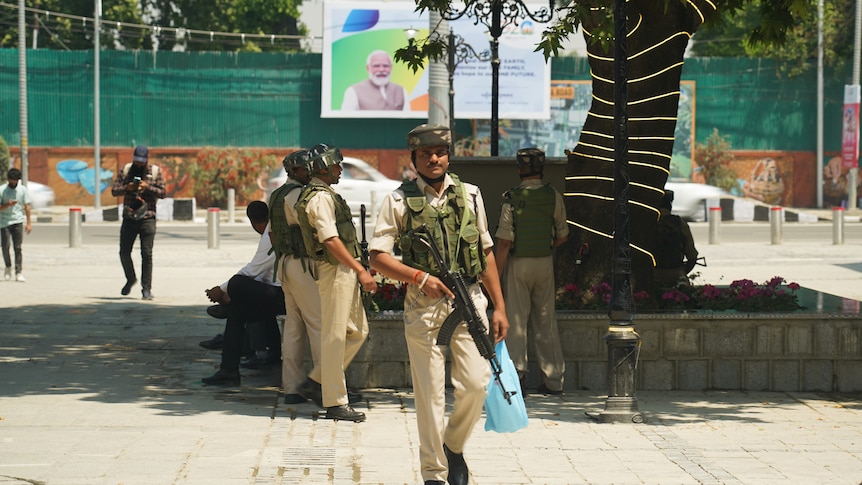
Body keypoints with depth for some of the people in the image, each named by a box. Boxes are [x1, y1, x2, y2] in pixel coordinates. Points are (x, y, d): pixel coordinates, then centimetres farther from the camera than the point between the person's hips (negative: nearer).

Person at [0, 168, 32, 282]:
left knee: (17, 247, -3)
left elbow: (27, 206, 5)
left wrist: (28, 223, 1)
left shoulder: (23, 190, 2)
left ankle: (18, 273, -3)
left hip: (18, 222, 0)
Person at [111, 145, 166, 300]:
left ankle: (146, 288, 0)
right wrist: (127, 188, -14)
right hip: (129, 218, 3)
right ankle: (130, 279, 31)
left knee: (147, 254, -6)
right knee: (124, 252, 5)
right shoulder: (126, 170, 8)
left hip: (147, 219, -2)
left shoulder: (155, 171, 3)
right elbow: (114, 191, 5)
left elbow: (162, 193, -1)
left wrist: (147, 187, -16)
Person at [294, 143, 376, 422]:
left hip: (344, 271, 11)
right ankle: (335, 402, -2)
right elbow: (330, 240, -21)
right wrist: (360, 270, -22)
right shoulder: (320, 197, -13)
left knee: (357, 331, 14)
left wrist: (356, 269, 23)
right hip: (335, 270, -11)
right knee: (334, 336, -6)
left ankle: (317, 384, 17)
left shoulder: (325, 195, 20)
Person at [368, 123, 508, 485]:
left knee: (476, 384, -5)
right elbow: (377, 256, -2)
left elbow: (486, 253, 15)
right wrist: (419, 277, -16)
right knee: (430, 394, 0)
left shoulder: (470, 195, 11)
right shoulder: (399, 200, 1)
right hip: (423, 307, -2)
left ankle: (454, 446, 23)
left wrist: (499, 306, 12)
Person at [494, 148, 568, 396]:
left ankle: (516, 373, -3)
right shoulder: (553, 196, -2)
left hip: (518, 264, -3)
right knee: (546, 322, 10)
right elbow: (562, 235, 5)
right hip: (545, 263, 3)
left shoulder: (512, 199, -11)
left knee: (516, 321, 3)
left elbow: (504, 242, -12)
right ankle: (553, 379, 13)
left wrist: (497, 274, -6)